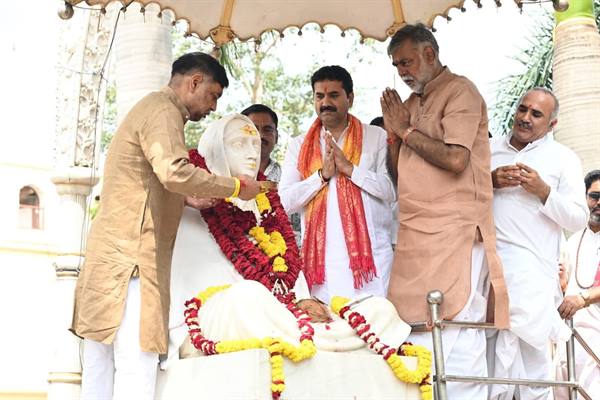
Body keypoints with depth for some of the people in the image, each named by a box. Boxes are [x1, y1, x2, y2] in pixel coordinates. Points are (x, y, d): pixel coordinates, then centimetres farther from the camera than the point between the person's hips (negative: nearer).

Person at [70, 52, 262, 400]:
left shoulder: (149, 109, 25)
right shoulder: (164, 111, -7)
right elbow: (174, 173, -24)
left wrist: (191, 198, 16)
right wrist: (235, 187, -14)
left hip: (110, 258, 10)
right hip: (131, 258, -10)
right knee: (137, 369, -13)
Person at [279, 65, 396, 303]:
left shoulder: (376, 138, 9)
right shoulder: (299, 146, 14)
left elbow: (391, 191, -2)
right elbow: (286, 201, 3)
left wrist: (350, 168, -9)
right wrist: (323, 174, -7)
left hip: (370, 254, -1)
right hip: (321, 257, 1)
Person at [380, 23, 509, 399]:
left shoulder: (460, 91, -1)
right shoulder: (411, 103, 21)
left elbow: (454, 159, -16)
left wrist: (406, 129, -4)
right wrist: (393, 130, 8)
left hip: (453, 234, -7)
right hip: (416, 235, 7)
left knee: (454, 344, -11)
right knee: (420, 343, 2)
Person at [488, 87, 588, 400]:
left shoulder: (563, 159, 7)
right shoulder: (490, 149, 16)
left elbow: (578, 220, 2)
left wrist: (543, 191, -11)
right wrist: (489, 181, -2)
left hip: (530, 268, -3)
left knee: (530, 348, -13)